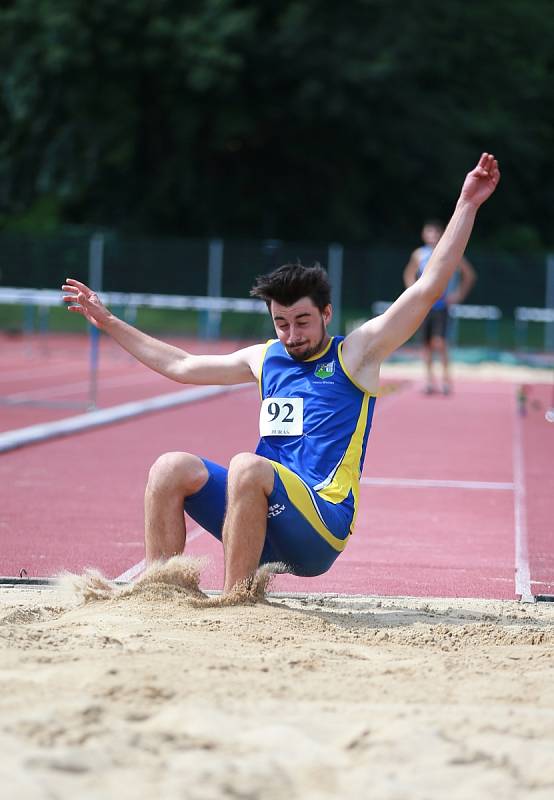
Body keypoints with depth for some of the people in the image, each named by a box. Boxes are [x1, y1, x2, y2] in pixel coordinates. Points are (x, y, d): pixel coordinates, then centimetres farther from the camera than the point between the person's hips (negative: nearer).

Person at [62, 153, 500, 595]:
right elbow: (180, 365, 31)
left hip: (322, 522, -6)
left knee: (247, 465, -32)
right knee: (172, 468, -13)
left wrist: (466, 206, -9)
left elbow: (427, 289, -4)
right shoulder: (266, 359, 20)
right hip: (266, 523, 6)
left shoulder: (354, 354, 4)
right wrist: (109, 322, 32)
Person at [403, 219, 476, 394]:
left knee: (439, 342, -14)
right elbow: (409, 275, 23)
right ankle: (429, 378, 11)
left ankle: (446, 375, 1)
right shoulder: (419, 255, 6)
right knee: (426, 343, 4)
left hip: (441, 305, -3)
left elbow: (469, 274, 8)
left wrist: (459, 294, 3)